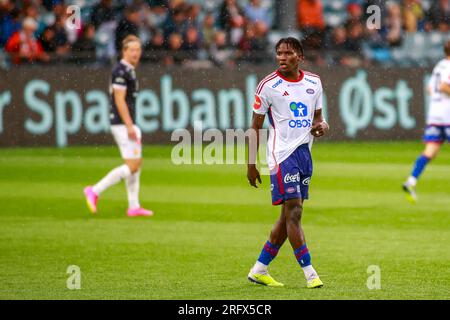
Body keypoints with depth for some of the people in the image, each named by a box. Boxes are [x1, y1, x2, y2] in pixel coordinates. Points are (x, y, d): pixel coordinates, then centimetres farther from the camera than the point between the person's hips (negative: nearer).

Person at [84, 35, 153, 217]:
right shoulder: (121, 71, -14)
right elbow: (119, 100, -19)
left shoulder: (129, 71, 16)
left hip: (128, 124, 10)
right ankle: (95, 191, -9)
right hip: (122, 124, -10)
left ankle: (134, 207, 14)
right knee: (132, 165, -11)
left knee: (137, 163, 11)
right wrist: (129, 126, -22)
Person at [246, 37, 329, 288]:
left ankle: (259, 270, 19)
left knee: (290, 215, 8)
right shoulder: (269, 85, -5)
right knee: (294, 212, -12)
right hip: (282, 154, -6)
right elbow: (256, 126, -1)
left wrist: (322, 126, -6)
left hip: (305, 152, 6)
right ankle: (310, 274, -10)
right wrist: (251, 164, -4)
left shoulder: (314, 82, 9)